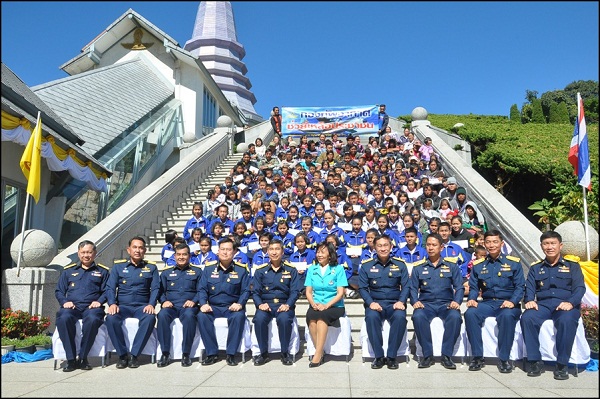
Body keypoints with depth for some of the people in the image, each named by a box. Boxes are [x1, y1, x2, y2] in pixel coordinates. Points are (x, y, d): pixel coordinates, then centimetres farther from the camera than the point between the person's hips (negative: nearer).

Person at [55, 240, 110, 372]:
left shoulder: (102, 271, 19)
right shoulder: (68, 270, 24)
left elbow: (107, 291, 11)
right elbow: (59, 291, 20)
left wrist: (99, 301, -8)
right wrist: (64, 302, 0)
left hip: (91, 307, -2)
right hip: (71, 307, 2)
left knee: (92, 320, -38)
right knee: (63, 319, -35)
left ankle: (83, 358, -22)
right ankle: (71, 359, -26)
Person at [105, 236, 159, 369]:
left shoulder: (151, 267, 12)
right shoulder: (118, 266, 13)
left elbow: (155, 288, 4)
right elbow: (110, 287, 5)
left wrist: (151, 304, -14)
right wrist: (112, 303, -13)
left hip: (142, 306, -1)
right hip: (122, 306, 1)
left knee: (150, 318, -34)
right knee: (111, 319, -32)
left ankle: (134, 355, -21)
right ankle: (122, 355, -17)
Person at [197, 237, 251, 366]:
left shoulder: (241, 270, 4)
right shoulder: (209, 268, 8)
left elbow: (246, 291, 0)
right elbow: (202, 289, 5)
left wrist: (240, 304, -19)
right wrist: (203, 303, -14)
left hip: (232, 307, -2)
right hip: (213, 307, 2)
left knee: (239, 316, -34)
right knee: (202, 316, -29)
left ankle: (231, 354, -21)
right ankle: (211, 353, -17)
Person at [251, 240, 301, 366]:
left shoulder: (291, 270, 8)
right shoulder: (260, 270, 10)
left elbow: (295, 291, 1)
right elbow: (255, 291, 6)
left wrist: (287, 305, -17)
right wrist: (260, 304, -13)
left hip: (284, 305, -1)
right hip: (266, 304, 1)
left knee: (284, 319, -34)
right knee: (259, 319, -31)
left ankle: (285, 353, -13)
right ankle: (263, 353, -12)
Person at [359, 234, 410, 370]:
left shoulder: (400, 264, 9)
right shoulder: (366, 266, 7)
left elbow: (405, 286, 5)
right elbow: (362, 288, 3)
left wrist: (401, 301, -13)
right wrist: (371, 303, -14)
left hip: (394, 303, 0)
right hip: (375, 302, 0)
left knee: (400, 316, -33)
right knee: (371, 316, -34)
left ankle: (391, 357, -18)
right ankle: (378, 356, -19)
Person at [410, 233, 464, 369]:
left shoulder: (451, 266, 12)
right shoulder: (418, 267, 13)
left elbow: (459, 287, 6)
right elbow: (413, 288, 9)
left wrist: (456, 301, -12)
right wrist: (415, 301, -11)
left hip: (446, 303, 0)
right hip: (426, 303, 0)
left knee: (455, 316, -34)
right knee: (418, 316, -34)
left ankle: (446, 355, -19)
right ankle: (427, 355, -18)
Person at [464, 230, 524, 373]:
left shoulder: (514, 263, 5)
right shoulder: (478, 265, 12)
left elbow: (520, 286, 0)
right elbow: (473, 287, 11)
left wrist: (512, 301, -18)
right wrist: (472, 299, -10)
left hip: (508, 304, -2)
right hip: (487, 303, 2)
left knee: (507, 316, -37)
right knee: (470, 314, -28)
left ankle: (504, 359, -22)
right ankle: (478, 357, -18)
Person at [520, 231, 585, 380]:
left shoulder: (573, 266, 16)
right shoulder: (535, 268, 22)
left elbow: (579, 288, 2)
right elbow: (529, 287, 11)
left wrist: (570, 302, -20)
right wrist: (529, 300, -13)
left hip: (565, 306, -2)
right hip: (542, 305, 2)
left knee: (567, 320, -37)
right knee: (527, 318, -31)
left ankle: (562, 365, -24)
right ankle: (534, 361, -22)